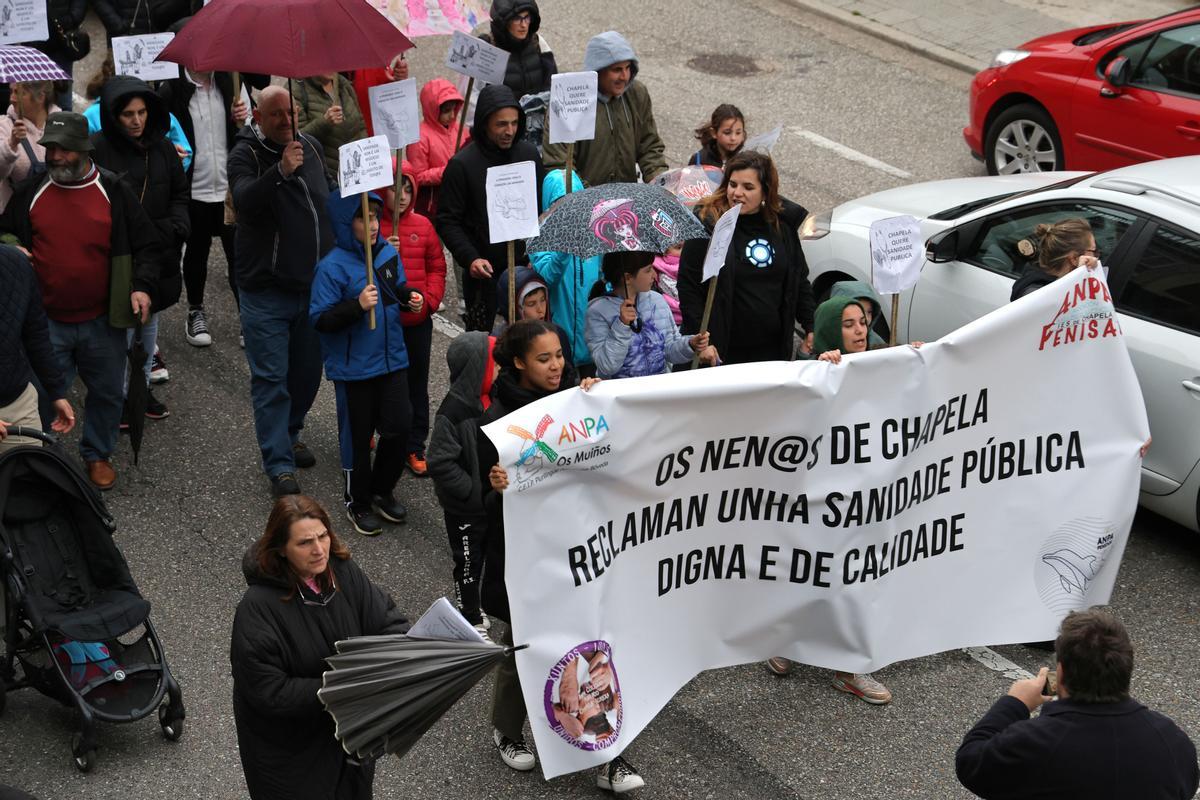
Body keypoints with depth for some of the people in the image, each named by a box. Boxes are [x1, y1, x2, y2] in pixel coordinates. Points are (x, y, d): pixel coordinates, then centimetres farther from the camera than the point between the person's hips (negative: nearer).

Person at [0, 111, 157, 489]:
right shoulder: (31, 191, 2)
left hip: (102, 321, 0)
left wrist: (142, 286, -12)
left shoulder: (113, 191, -2)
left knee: (108, 393, 13)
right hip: (47, 322, 0)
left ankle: (98, 455, 34)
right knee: (44, 398, 3)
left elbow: (145, 245, 2)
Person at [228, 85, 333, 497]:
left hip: (313, 285, 6)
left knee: (307, 371, 16)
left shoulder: (311, 146, 8)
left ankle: (289, 435, 38)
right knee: (271, 377, -3)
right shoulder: (245, 154, -10)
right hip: (266, 289, -6)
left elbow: (329, 199, 23)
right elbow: (244, 201, -30)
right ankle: (279, 464, 3)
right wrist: (281, 171, -41)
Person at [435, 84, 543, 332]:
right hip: (484, 273, -4)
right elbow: (447, 221, -9)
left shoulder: (529, 154, 4)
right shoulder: (462, 164, -11)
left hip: (526, 266, 4)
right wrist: (470, 258, -21)